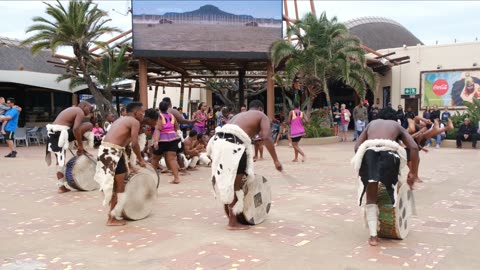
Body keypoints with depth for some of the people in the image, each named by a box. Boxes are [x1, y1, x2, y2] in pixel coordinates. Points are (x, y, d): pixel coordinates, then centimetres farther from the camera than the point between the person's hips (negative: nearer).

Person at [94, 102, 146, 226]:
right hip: (113, 153, -9)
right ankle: (112, 218, 9)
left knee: (114, 185, 20)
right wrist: (140, 159, 4)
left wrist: (128, 164, 27)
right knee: (119, 186, 2)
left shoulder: (121, 120, 24)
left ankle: (114, 213, 30)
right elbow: (134, 144, -12)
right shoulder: (135, 122, -3)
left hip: (105, 150, 9)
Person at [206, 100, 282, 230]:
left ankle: (229, 214, 35)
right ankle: (232, 222, 10)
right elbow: (266, 137, -2)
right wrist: (275, 160, -2)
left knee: (225, 182, 21)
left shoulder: (239, 115, 35)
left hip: (218, 141, 7)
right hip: (234, 145, -7)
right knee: (235, 185, 4)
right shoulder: (262, 116, 17)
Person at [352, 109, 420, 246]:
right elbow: (414, 147, 17)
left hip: (368, 150, 1)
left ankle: (373, 235, 4)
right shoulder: (397, 125, 34)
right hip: (388, 151, -1)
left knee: (371, 197, 10)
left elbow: (357, 147, 23)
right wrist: (414, 173, 20)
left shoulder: (372, 123, 38)